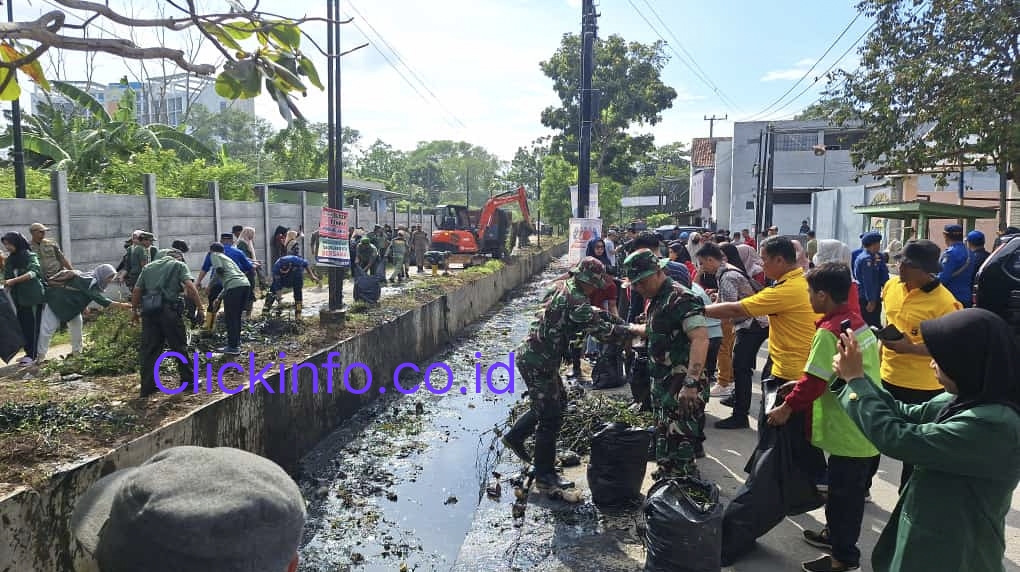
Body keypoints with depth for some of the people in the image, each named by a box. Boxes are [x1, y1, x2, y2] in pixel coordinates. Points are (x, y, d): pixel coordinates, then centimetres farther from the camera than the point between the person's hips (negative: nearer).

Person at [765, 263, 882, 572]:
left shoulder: (829, 332, -23)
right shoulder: (858, 321, 6)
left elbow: (814, 380, -23)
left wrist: (787, 407, -11)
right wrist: (800, 385, 14)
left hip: (850, 429, -9)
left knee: (844, 492, 5)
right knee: (849, 487, 23)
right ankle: (836, 533, 40)